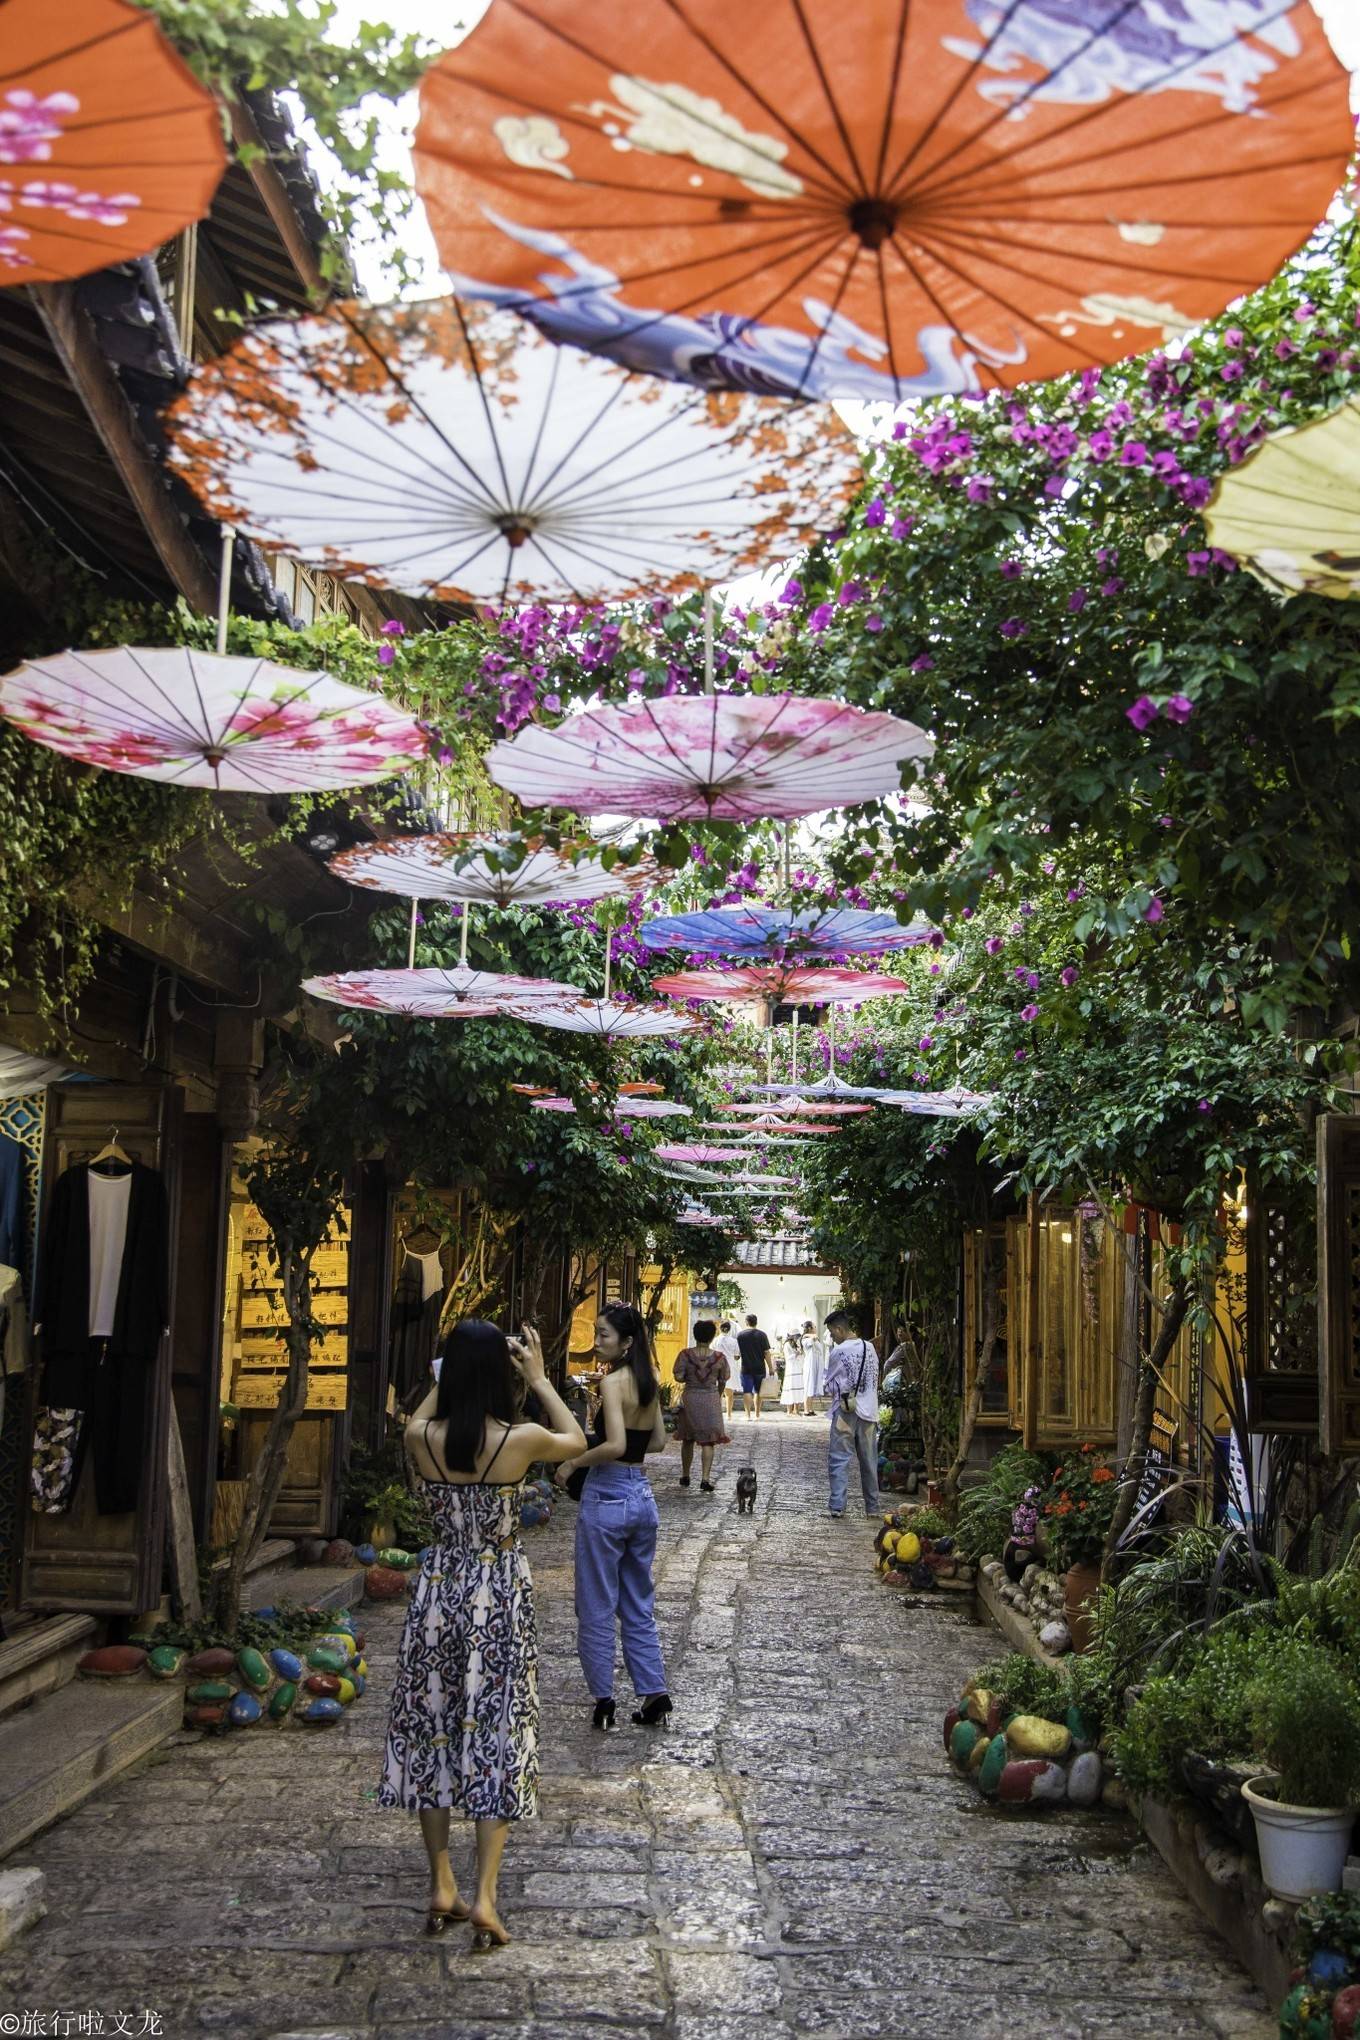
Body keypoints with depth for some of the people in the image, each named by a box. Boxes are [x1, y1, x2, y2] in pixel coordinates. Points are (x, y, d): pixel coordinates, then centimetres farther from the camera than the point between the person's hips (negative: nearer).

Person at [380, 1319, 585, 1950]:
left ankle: (441, 1887, 21)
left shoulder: (422, 1439, -9)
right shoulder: (521, 1440, -16)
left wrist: (450, 1373, 18)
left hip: (438, 1589, 2)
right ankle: (483, 1896, 1)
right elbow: (576, 1439, 7)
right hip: (501, 1595, -2)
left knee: (430, 1730, 14)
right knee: (498, 1735, 6)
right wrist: (539, 1379, 12)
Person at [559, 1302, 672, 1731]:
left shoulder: (613, 1381, -16)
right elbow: (658, 1441, 16)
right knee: (638, 1606, 17)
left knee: (596, 1608, 6)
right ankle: (654, 1693, 17)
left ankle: (602, 1700, 13)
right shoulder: (647, 1383, 7)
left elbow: (615, 1445, -25)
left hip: (607, 1497, -8)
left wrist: (575, 1462, -12)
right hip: (642, 1495, 8)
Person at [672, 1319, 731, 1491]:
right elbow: (722, 1381, 2)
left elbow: (679, 1377, -11)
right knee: (708, 1441, 1)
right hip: (710, 1399, -1)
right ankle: (705, 1479, -6)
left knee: (687, 1439, 15)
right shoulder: (720, 1357, -6)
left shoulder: (686, 1354, -7)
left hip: (690, 1399, 1)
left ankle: (685, 1477, 24)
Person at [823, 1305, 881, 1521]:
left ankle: (838, 1506, -6)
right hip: (869, 1410, 4)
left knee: (839, 1460, 0)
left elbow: (830, 1386, 0)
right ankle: (872, 1507, 16)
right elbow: (875, 1379, 11)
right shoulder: (870, 1348, 4)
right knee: (869, 1461, 11)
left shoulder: (837, 1352, -9)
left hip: (845, 1411, -4)